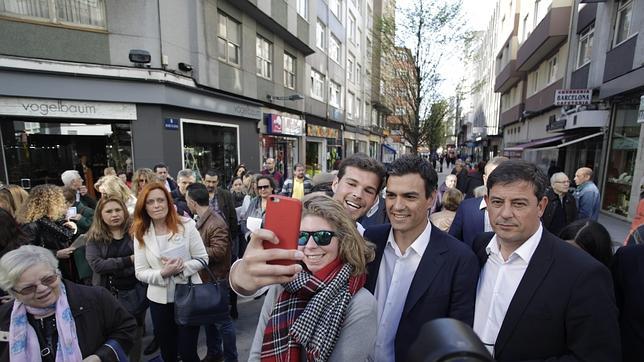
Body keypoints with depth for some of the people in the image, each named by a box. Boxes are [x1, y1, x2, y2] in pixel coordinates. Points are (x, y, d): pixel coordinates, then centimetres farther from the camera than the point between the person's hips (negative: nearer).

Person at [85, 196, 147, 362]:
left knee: (135, 334, 16)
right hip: (109, 294, 0)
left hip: (135, 292, 0)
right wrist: (129, 260, -19)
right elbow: (97, 264, -14)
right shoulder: (94, 237, -3)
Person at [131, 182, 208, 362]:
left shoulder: (186, 225, -9)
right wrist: (163, 273, -21)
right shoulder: (140, 233, -4)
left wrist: (183, 268, -23)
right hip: (159, 300, 2)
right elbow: (140, 272, -4)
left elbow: (203, 258, -6)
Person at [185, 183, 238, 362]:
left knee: (221, 320, 5)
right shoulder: (201, 220, 7)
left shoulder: (216, 224, -23)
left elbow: (218, 252, -28)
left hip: (216, 279, -9)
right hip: (204, 277, 9)